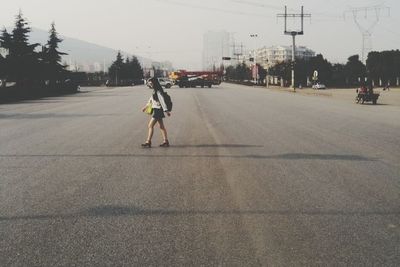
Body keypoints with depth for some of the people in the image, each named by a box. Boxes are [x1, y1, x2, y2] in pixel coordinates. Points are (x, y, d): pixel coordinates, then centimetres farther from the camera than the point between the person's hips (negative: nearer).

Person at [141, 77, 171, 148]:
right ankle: (166, 141, 17)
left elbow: (162, 101, -22)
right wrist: (145, 106, 34)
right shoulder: (154, 91, 13)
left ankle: (148, 142, -5)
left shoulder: (158, 92, -17)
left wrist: (166, 110, -25)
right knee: (161, 126, 12)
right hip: (156, 110, 10)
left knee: (150, 126, -8)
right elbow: (151, 99, 26)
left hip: (158, 110, -10)